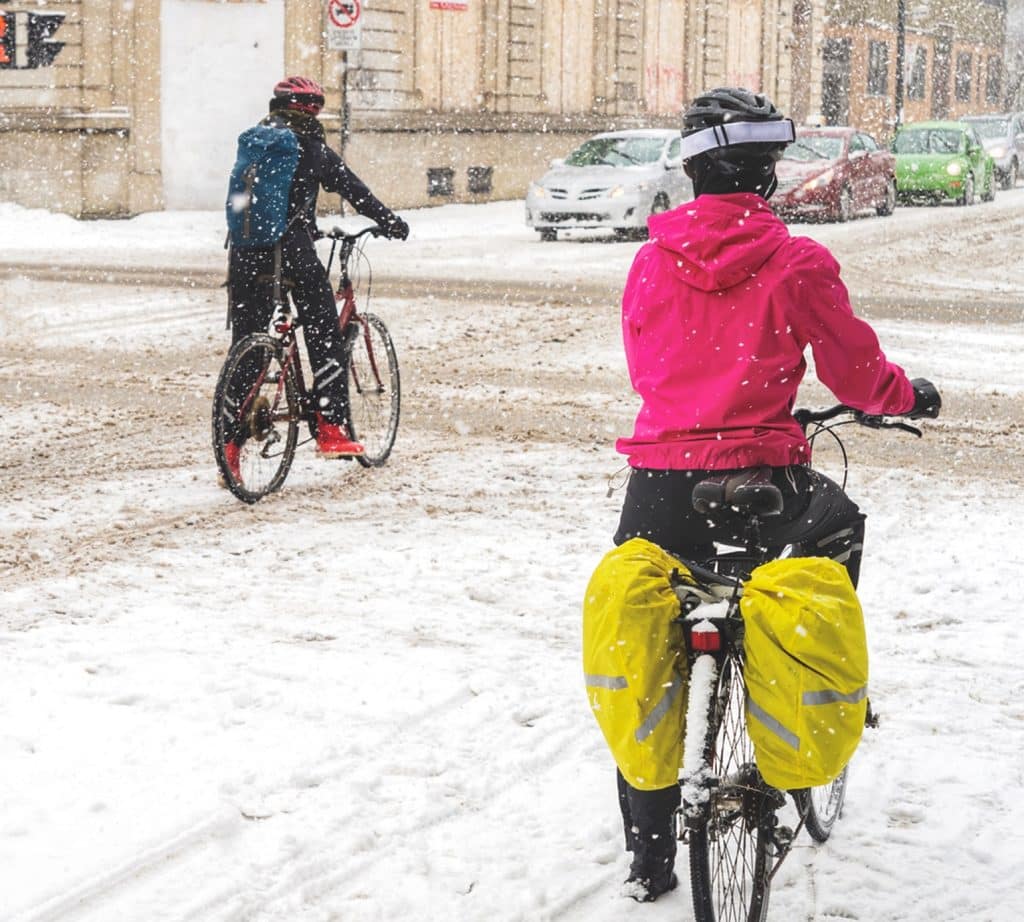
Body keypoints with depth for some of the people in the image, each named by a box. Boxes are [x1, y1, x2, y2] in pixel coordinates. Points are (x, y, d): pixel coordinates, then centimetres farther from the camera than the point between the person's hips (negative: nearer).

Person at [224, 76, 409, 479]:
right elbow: (352, 188, 4)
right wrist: (390, 222, 16)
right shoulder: (309, 147, 1)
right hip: (291, 250, -5)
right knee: (324, 337, 4)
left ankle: (231, 442, 4)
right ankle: (330, 430, -2)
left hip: (245, 252, 5)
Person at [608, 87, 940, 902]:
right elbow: (856, 374, 1)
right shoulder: (797, 262, -7)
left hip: (658, 483, 3)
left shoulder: (653, 258, 5)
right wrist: (911, 396, 23)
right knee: (838, 525, 32)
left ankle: (648, 856, 18)